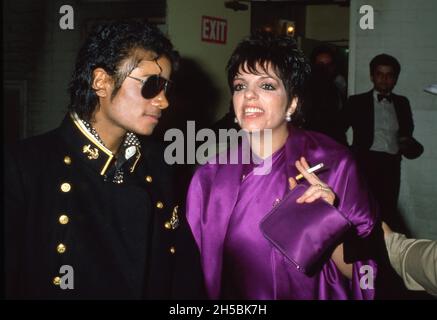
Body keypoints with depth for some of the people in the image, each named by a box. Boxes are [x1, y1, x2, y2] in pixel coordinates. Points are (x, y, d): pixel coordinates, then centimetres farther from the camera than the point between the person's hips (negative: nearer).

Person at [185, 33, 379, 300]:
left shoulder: (332, 165, -19)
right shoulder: (210, 176, -12)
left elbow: (360, 273, -18)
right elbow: (196, 265, 0)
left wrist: (331, 225, -32)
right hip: (232, 293, 2)